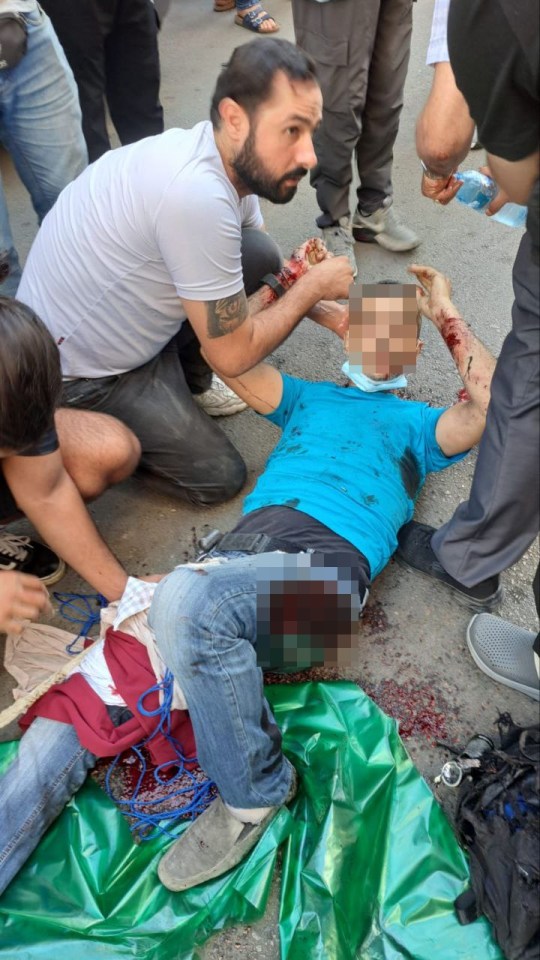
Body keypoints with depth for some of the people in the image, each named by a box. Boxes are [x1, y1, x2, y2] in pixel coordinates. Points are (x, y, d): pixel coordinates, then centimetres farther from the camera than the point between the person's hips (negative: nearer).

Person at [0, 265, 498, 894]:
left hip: (326, 561, -4)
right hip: (238, 548, 4)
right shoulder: (310, 398, 35)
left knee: (184, 601, -37)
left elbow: (491, 405, 5)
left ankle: (254, 791, -15)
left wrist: (447, 317, 17)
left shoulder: (418, 424, 25)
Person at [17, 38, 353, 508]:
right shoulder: (198, 195, -35)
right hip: (74, 371, -8)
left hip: (128, 321, 8)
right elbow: (234, 355, -24)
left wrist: (329, 313, -4)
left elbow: (267, 265, 10)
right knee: (219, 477, -2)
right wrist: (313, 285, -12)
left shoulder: (224, 158, -7)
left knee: (262, 257, -4)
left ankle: (186, 380, 15)